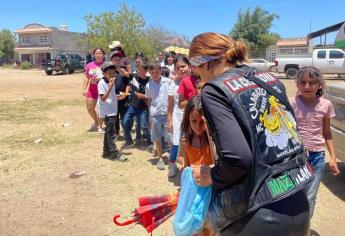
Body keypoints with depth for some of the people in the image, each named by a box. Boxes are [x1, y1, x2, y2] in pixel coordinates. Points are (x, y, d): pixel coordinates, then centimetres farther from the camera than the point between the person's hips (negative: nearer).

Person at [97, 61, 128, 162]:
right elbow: (103, 98, -23)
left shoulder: (112, 82, 10)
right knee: (111, 132, -7)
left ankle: (106, 151, 25)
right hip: (107, 112, -9)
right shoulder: (102, 83, -14)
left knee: (108, 132, 15)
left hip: (113, 111, 9)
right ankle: (114, 153, -2)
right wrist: (110, 86, -27)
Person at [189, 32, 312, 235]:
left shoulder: (214, 90, -12)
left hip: (260, 216, -7)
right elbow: (291, 134, 12)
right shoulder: (270, 79, 8)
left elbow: (238, 158, -22)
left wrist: (211, 176, -3)